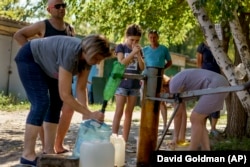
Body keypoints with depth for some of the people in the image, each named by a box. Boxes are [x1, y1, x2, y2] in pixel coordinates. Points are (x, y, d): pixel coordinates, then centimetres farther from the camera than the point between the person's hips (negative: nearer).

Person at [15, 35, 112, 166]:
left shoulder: (87, 56, -16)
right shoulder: (70, 53, -40)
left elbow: (81, 88, -11)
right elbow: (65, 95, -38)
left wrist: (86, 115, -19)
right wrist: (89, 114, -36)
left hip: (46, 63, 9)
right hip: (30, 58, -9)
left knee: (56, 103, 3)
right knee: (41, 103, -20)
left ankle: (49, 151, 7)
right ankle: (28, 154, -17)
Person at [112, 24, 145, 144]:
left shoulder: (138, 50, 11)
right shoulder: (121, 47, 0)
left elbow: (142, 68, 4)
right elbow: (122, 62, -14)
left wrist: (138, 54, -7)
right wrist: (133, 52, -17)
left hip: (134, 85, 4)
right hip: (122, 83, -4)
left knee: (129, 113, 5)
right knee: (119, 112, -8)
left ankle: (125, 140, 9)